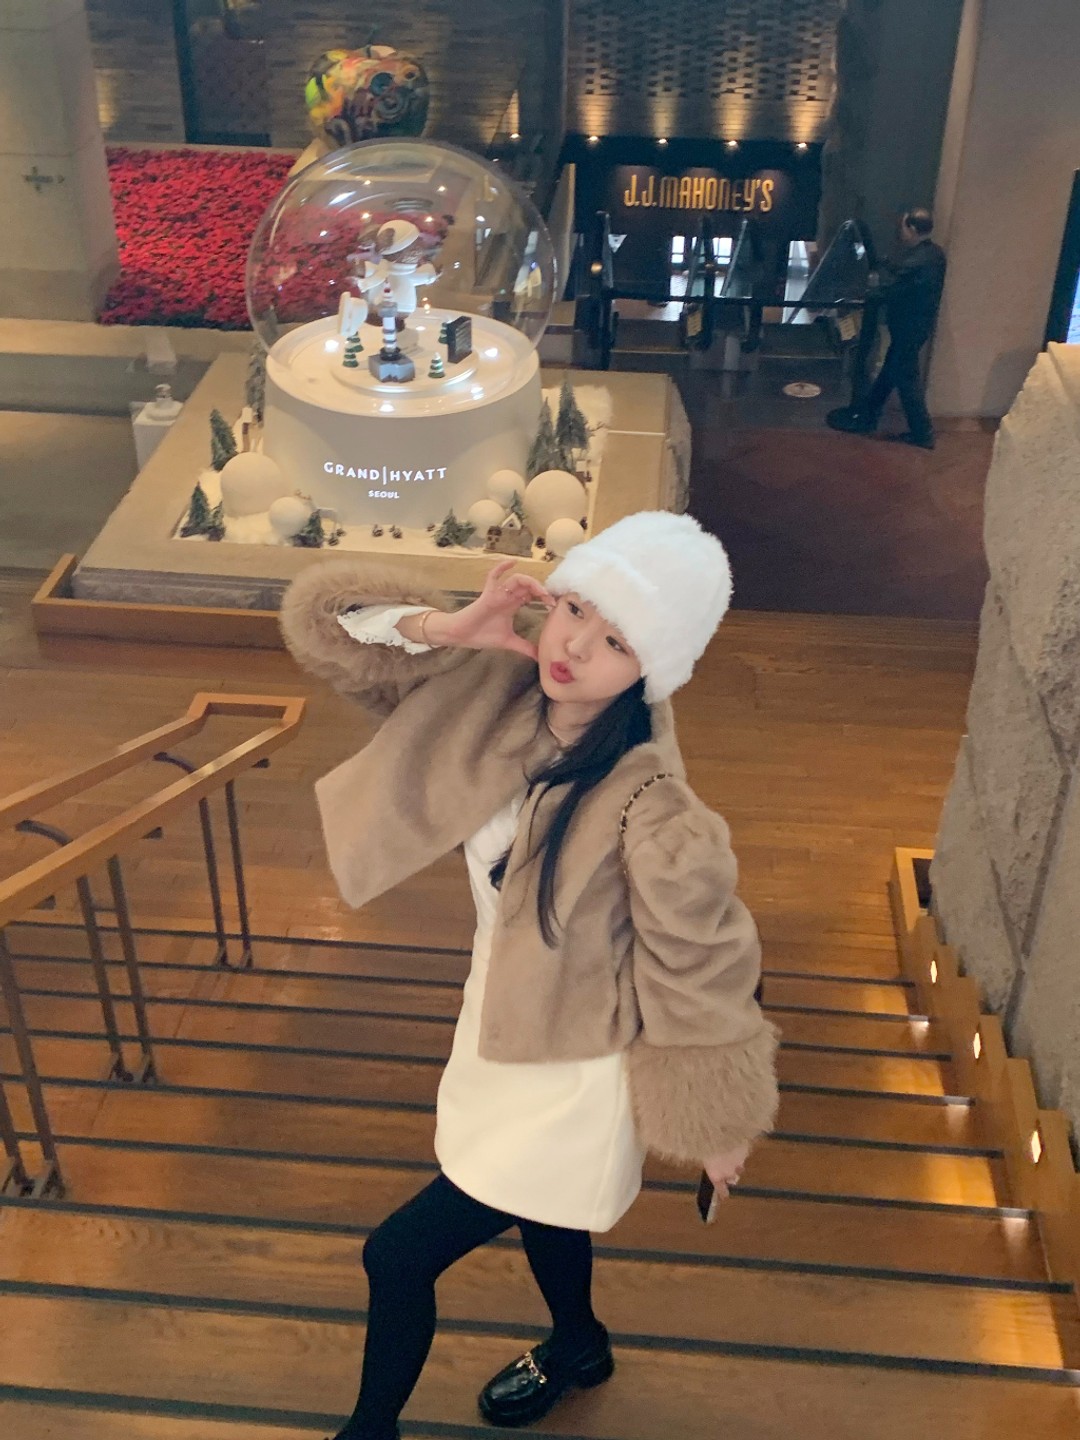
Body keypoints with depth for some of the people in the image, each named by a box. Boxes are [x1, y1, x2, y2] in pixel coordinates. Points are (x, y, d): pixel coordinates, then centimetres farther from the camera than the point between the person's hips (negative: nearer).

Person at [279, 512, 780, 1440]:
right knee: (536, 1211, 32)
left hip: (571, 1080, -7)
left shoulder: (649, 808, -34)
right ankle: (579, 1347, 63)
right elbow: (324, 620, -11)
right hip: (503, 1033, 7)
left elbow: (698, 976, -20)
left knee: (398, 1256, 4)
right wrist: (445, 626, -28)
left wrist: (717, 1127, -7)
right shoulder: (496, 689, -16)